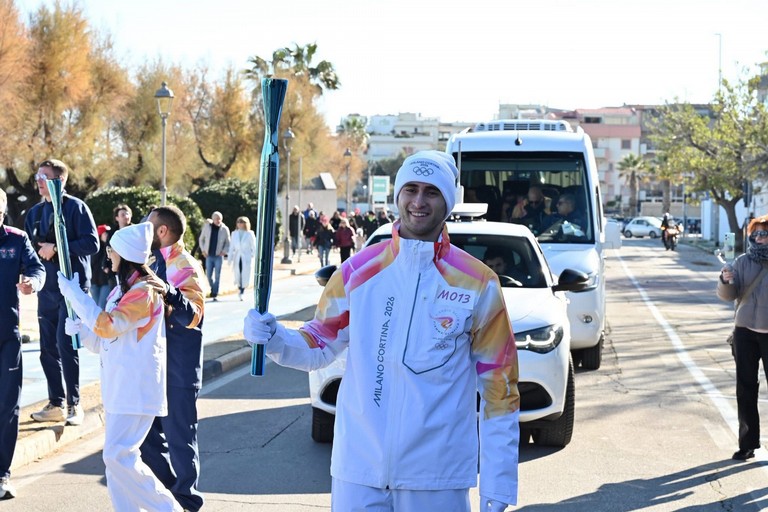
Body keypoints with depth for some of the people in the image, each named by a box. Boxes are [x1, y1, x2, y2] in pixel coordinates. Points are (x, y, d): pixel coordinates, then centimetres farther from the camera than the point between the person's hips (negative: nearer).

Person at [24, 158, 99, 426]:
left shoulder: (76, 207, -6)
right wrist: (38, 249, -3)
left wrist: (57, 248, -17)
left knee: (65, 343, -10)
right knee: (48, 348, 7)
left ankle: (73, 403, 1)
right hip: (47, 289, 6)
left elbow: (92, 243, -13)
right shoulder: (35, 212, 13)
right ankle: (56, 404, 17)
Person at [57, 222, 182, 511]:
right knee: (117, 457, 9)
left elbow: (107, 326, -24)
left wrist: (74, 293, -16)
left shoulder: (144, 291, -15)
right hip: (118, 387, 10)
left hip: (136, 388, -9)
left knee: (118, 455, -12)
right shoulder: (121, 290, 15)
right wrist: (80, 330, -1)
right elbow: (104, 342, 18)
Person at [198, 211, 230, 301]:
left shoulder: (224, 229, -3)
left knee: (217, 276, -4)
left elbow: (228, 242, 6)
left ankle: (215, 295, 1)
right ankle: (213, 288, 28)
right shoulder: (207, 227, 0)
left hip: (219, 256, -2)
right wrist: (203, 250, 4)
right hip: (209, 256, 2)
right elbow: (201, 239, 12)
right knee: (209, 275, 2)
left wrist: (224, 251, -7)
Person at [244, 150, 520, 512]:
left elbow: (499, 385, 0)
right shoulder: (359, 271, 3)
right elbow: (319, 347, 11)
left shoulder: (479, 285, -2)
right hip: (357, 471, 1)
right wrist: (274, 338, -11)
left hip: (436, 478, -1)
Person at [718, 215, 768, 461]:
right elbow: (728, 295, -4)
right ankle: (748, 442, 15)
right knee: (745, 388, 7)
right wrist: (726, 282, -24)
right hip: (745, 331, 3)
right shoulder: (743, 262, 2)